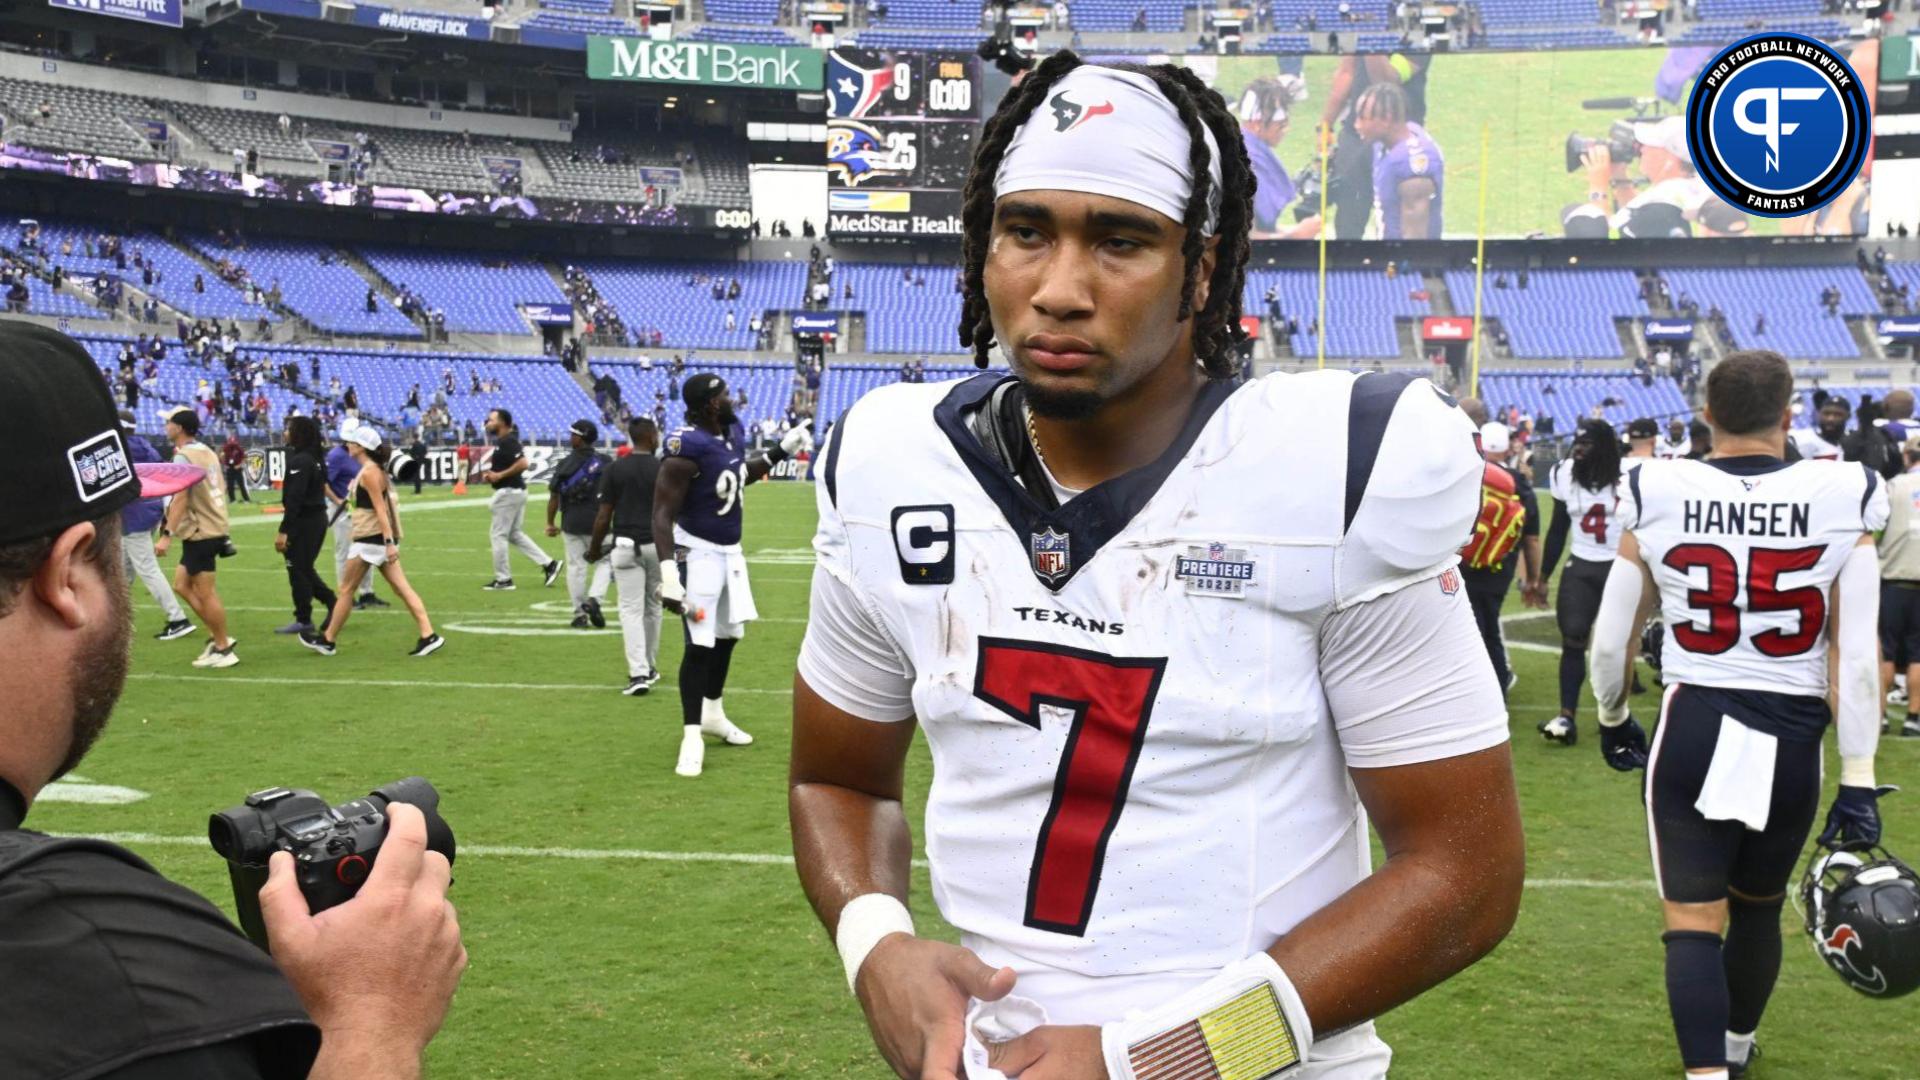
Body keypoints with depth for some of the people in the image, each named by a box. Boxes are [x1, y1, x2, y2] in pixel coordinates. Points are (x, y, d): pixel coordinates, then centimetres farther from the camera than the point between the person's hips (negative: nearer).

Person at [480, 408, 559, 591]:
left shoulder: (507, 441, -17)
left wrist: (500, 475, -22)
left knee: (498, 534, -2)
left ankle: (503, 579, 4)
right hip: (516, 491, 10)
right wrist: (491, 474, 8)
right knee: (514, 534, 16)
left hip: (508, 492, -10)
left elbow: (522, 463, -29)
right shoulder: (502, 441, 13)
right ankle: (548, 564, 12)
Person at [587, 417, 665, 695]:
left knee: (631, 609, -1)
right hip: (658, 545, 1)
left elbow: (604, 515, -2)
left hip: (626, 545, -1)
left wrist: (595, 547, 11)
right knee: (652, 607, 16)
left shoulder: (615, 469, -2)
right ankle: (650, 668, 26)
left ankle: (639, 673, -14)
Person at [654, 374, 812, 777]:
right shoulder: (687, 448, -24)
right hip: (699, 554, -9)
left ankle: (712, 714, 37)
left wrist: (781, 452, 25)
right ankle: (691, 735, 0)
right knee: (699, 645, -8)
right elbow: (662, 515, -24)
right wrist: (668, 571, -32)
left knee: (727, 636, 19)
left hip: (730, 552, 9)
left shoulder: (724, 438, 4)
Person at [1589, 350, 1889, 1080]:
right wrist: (1859, 783, -4)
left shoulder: (1657, 496, -5)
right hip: (1791, 738, 2)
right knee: (1757, 905, 24)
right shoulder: (1843, 500, -7)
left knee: (1693, 920, 4)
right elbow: (1857, 655, -8)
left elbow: (1611, 639, 2)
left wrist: (1612, 718, 21)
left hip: (1693, 729, -1)